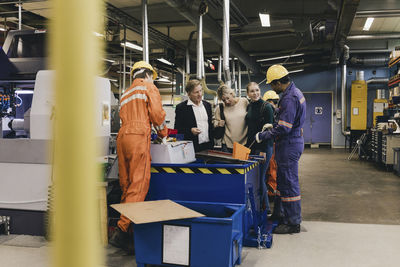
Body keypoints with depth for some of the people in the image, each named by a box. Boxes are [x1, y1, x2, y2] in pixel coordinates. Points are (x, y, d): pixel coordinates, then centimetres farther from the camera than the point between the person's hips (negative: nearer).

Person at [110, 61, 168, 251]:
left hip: (122, 136, 8)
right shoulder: (148, 87, 9)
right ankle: (121, 231, -17)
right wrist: (163, 132, 15)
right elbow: (157, 112, -2)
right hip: (139, 137, -8)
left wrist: (152, 131, 26)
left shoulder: (125, 94, 29)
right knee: (139, 185, -10)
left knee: (126, 185, 8)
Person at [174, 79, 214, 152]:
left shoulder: (207, 105, 13)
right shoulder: (181, 107, -4)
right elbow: (177, 129, -5)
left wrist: (212, 142, 11)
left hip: (208, 146, 5)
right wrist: (190, 131, -21)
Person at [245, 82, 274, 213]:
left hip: (263, 147, -7)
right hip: (251, 146, 7)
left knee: (259, 178, -5)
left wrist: (264, 150, -16)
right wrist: (247, 146, 14)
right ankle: (265, 207, 22)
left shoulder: (266, 107, -9)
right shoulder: (249, 106, 11)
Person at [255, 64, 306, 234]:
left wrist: (263, 136, -17)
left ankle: (293, 223, 7)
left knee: (289, 182, -2)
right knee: (283, 180, 19)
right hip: (293, 141, 11)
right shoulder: (294, 92, 11)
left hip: (289, 144, -11)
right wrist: (272, 126, 16)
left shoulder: (289, 98, -23)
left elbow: (283, 128, -25)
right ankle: (279, 213, 33)